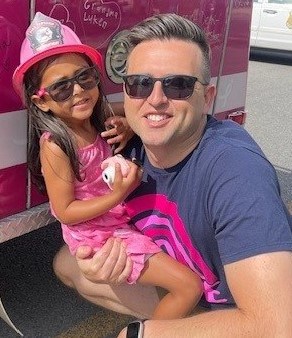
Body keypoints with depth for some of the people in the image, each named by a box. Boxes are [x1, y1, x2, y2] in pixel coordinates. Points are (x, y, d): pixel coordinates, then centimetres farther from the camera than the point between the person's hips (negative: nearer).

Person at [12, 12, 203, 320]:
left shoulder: (97, 123, -5)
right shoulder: (54, 146, -22)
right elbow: (65, 212, -18)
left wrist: (127, 130, -10)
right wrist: (118, 196, -25)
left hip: (119, 222, 7)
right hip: (100, 238, -7)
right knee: (190, 286, -8)